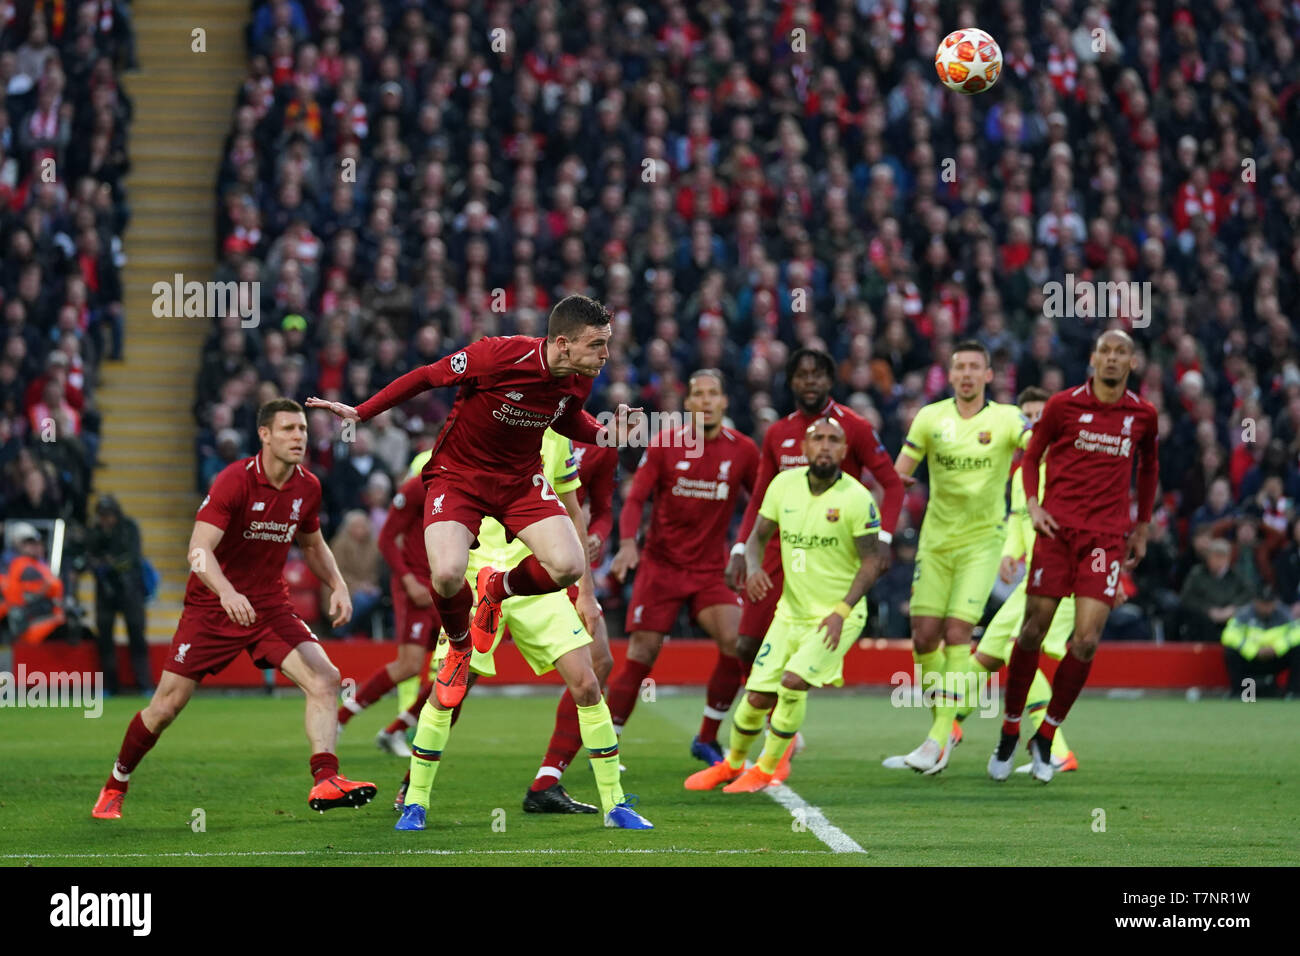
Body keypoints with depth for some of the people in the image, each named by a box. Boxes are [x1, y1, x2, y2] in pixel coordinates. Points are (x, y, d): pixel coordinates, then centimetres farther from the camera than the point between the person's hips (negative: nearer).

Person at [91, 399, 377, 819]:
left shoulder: (307, 487, 0)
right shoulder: (234, 481, -19)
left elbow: (312, 545, 20)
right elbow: (199, 550, -28)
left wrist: (338, 585, 3)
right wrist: (226, 592, -45)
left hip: (269, 606, 4)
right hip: (211, 607, -4)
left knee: (324, 678, -18)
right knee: (166, 705, -1)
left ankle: (324, 782, -20)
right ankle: (115, 786, 21)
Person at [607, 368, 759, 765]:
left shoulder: (743, 450, 0)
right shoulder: (663, 446, -3)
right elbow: (635, 499, -5)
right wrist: (628, 543, -22)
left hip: (712, 568, 2)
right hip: (661, 564, -2)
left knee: (736, 643, -17)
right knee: (641, 655, -7)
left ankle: (707, 740, 1)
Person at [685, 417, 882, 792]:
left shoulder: (856, 499, -15)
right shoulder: (784, 485, -2)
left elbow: (871, 561, -11)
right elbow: (758, 536, 8)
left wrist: (841, 611, -20)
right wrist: (753, 567, -15)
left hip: (838, 615, -4)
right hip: (791, 610, 4)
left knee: (793, 681, -23)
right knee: (758, 697, 3)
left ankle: (768, 768, -1)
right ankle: (732, 764, 31)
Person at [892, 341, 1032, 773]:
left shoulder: (1005, 418, -6)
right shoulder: (931, 417, 1)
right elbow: (899, 473, 5)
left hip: (982, 540, -3)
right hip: (936, 539, 3)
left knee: (957, 632, -13)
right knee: (925, 636, -2)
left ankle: (941, 736, -7)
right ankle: (942, 721, 20)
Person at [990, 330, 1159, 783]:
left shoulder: (1142, 414, 7)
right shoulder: (1064, 404, 1)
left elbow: (1148, 468, 23)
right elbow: (1032, 454, 12)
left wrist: (1142, 527, 23)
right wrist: (1032, 504, -3)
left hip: (1107, 535, 1)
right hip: (1058, 526, -1)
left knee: (1086, 640, -10)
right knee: (1033, 631, -3)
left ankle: (1045, 739, 6)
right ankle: (1009, 733, 14)